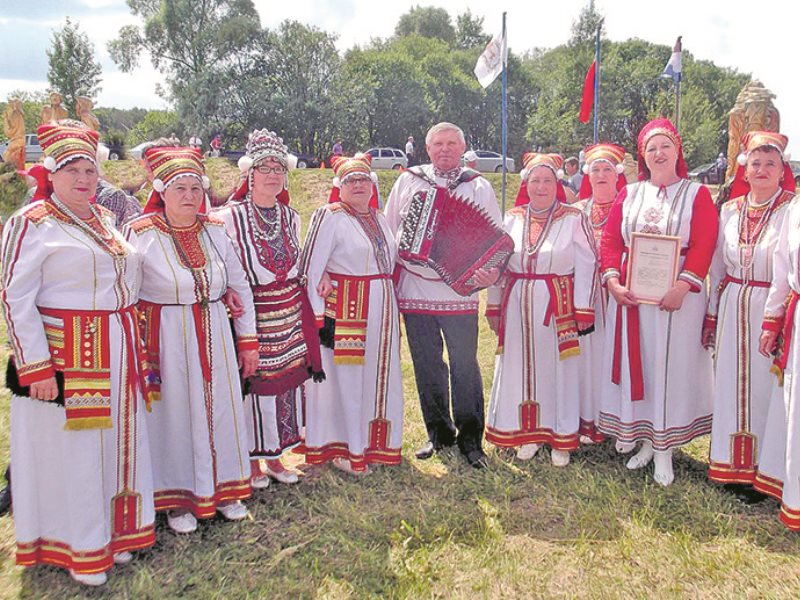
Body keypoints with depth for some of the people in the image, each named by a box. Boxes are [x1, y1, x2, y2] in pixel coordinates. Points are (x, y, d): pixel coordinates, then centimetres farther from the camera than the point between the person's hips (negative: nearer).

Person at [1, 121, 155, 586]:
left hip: (117, 355, 7)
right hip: (66, 356, -7)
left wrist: (132, 345, 20)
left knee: (118, 440, 14)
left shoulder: (103, 218, 14)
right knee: (71, 448, 4)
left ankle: (115, 530, 32)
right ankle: (79, 550, 21)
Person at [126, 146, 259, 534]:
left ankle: (223, 487, 32)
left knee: (220, 409, 12)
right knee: (173, 413, 8)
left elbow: (240, 287, 9)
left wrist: (248, 340, 9)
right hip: (167, 341, -4)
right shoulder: (140, 233, -9)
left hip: (214, 338, 4)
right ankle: (178, 497, 27)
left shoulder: (215, 231, 3)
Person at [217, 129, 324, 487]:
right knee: (251, 387, 1)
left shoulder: (291, 217, 10)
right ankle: (252, 461, 21)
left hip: (290, 318, 6)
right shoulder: (229, 218, -9)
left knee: (286, 383, 11)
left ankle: (275, 457, 28)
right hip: (251, 317, -5)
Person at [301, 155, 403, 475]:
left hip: (380, 310, 7)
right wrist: (319, 317, -17)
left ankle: (374, 443, 31)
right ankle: (344, 450, 15)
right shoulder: (330, 217, -9)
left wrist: (390, 310, 17)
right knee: (345, 378, 0)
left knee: (378, 378, 14)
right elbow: (312, 268, -14)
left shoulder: (377, 219, 14)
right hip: (345, 309, -7)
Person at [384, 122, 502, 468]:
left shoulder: (479, 187, 7)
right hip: (415, 289, 2)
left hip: (459, 292, -1)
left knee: (465, 366, 1)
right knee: (427, 366, 10)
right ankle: (438, 433, 25)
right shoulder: (408, 182, 10)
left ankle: (470, 438, 15)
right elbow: (389, 230, 12)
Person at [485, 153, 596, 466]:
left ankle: (561, 439, 19)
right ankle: (527, 434, 25)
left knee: (558, 369, 4)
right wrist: (494, 307, 9)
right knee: (521, 368, 9)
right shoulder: (512, 218, 7)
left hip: (559, 305, -3)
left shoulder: (574, 219, -3)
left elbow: (586, 265, -5)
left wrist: (583, 310, -8)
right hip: (518, 306, 3)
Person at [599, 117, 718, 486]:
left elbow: (703, 246, -8)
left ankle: (663, 448, 14)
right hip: (629, 296, 3)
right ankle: (643, 439, 22)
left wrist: (683, 286, -21)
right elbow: (609, 240, 4)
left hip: (677, 296, -3)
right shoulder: (629, 194, 11)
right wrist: (612, 281, -11)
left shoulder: (696, 195, 3)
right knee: (635, 366, 7)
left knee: (670, 368, 3)